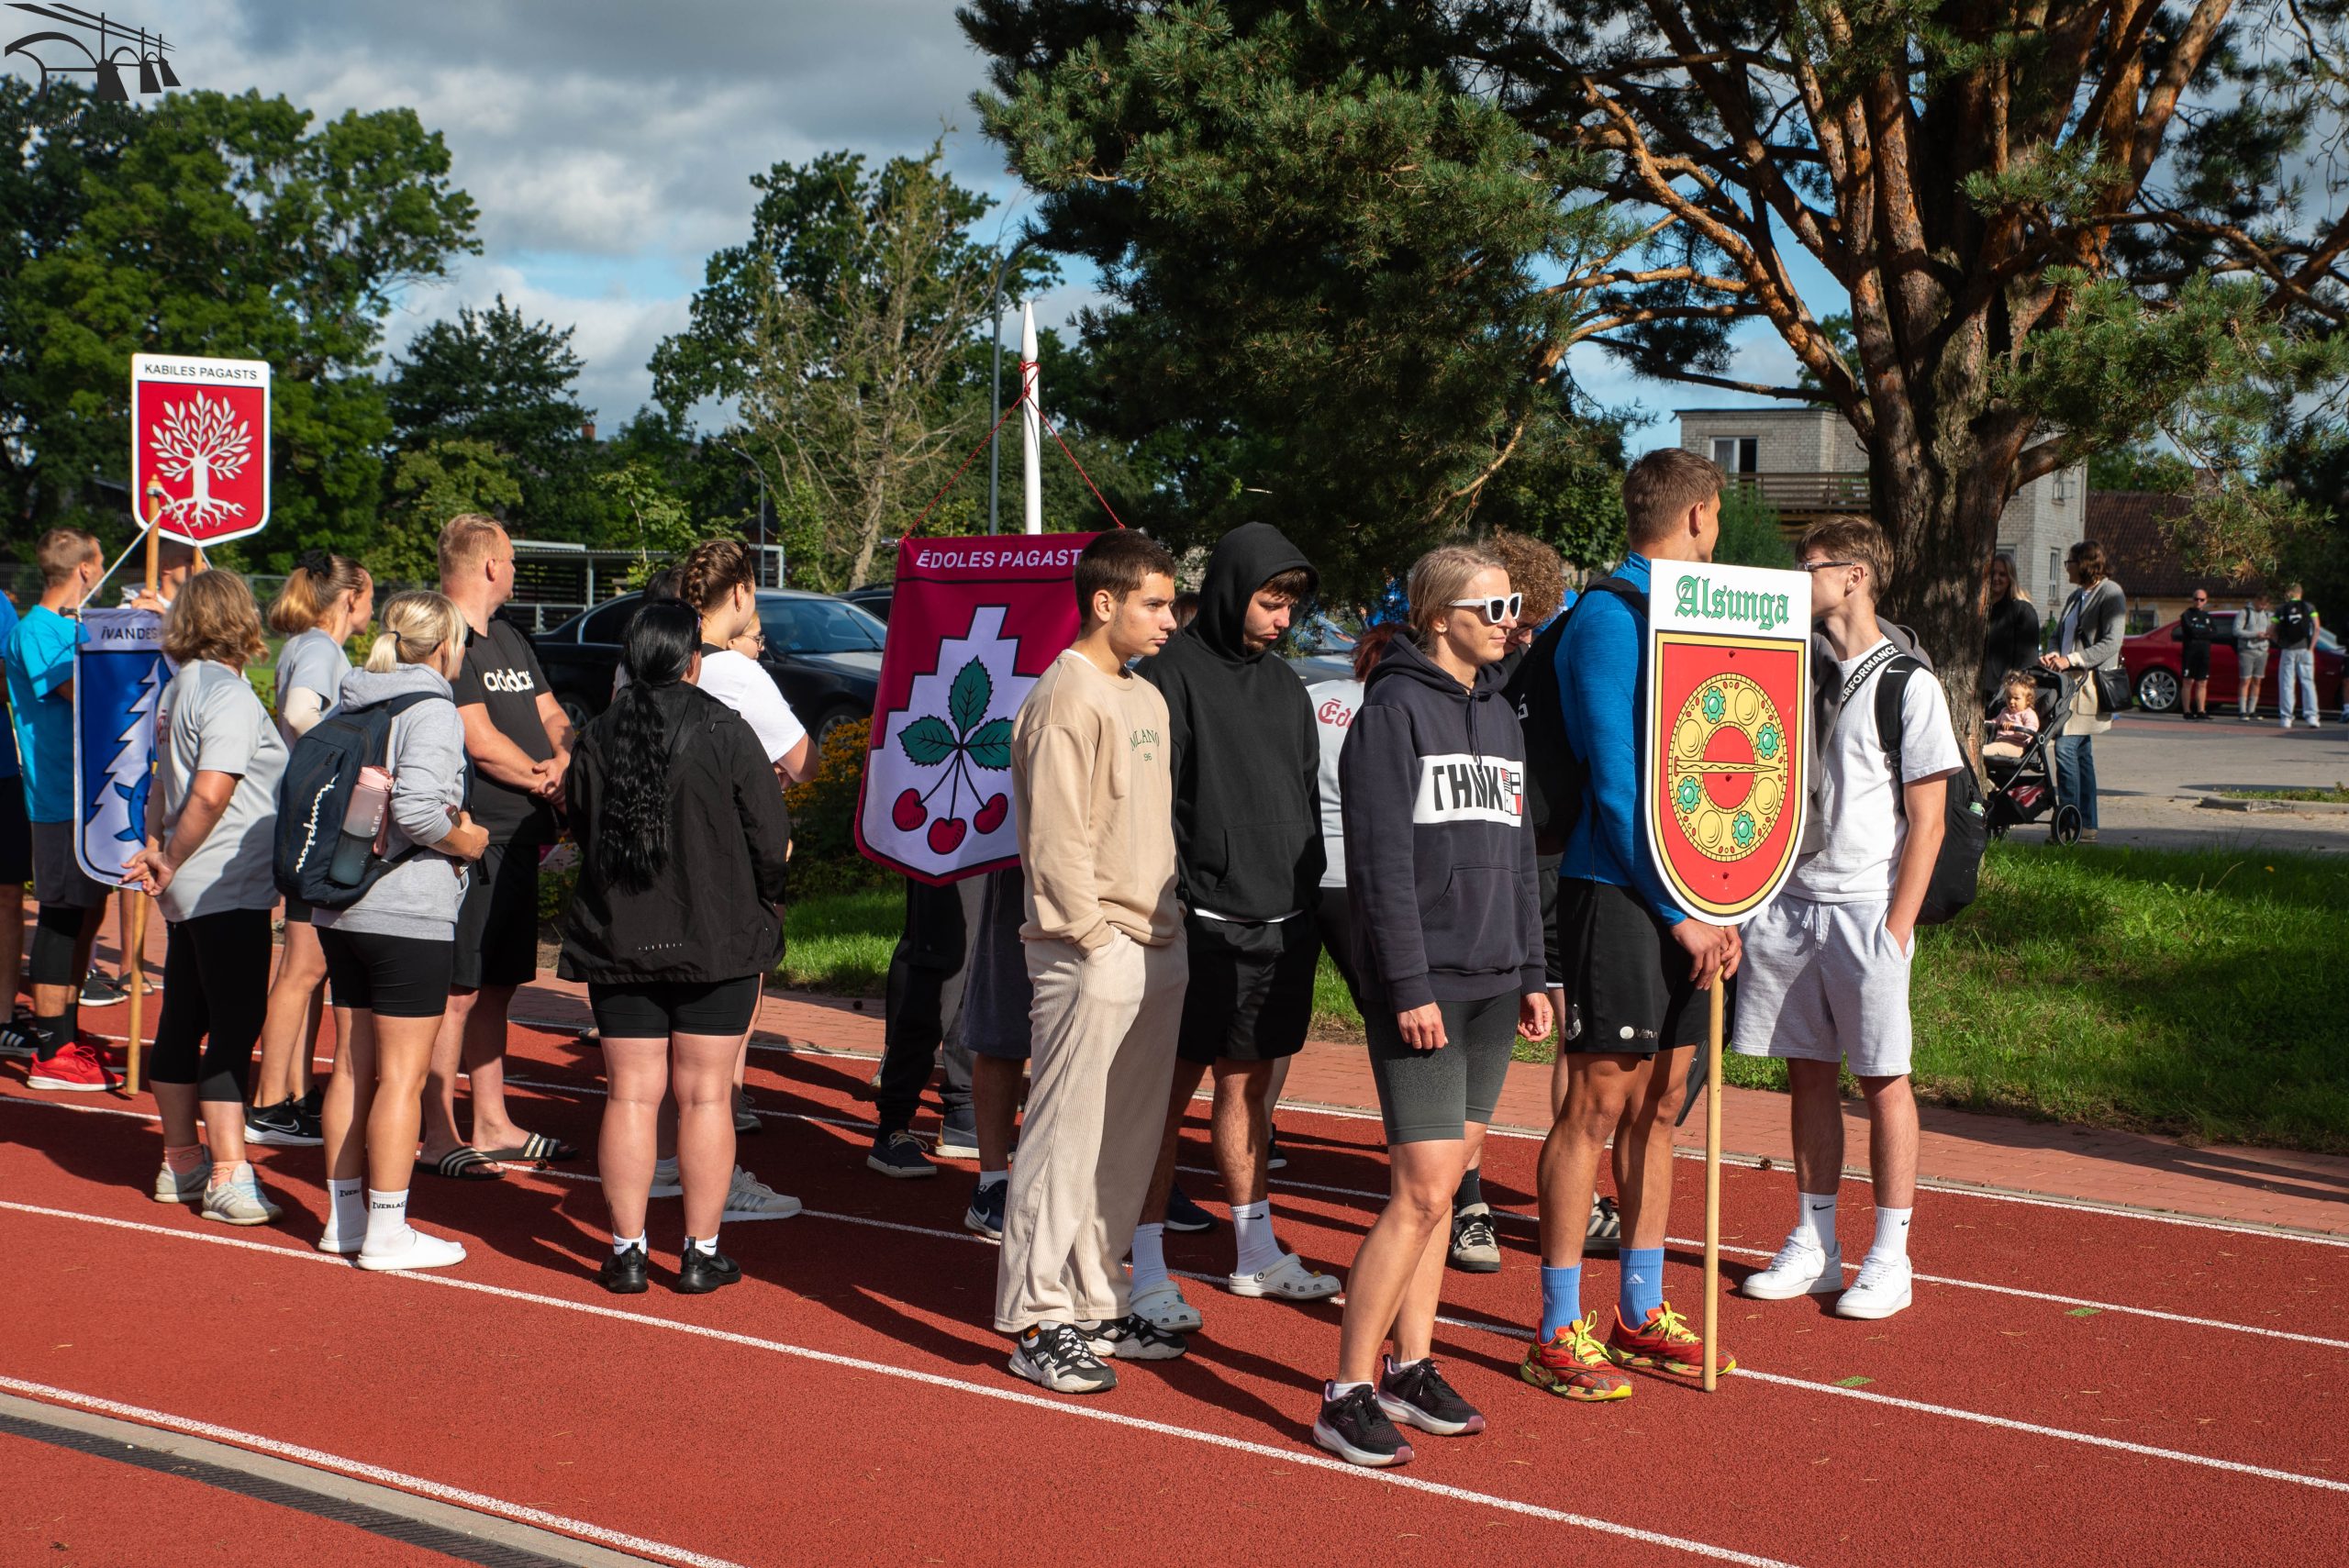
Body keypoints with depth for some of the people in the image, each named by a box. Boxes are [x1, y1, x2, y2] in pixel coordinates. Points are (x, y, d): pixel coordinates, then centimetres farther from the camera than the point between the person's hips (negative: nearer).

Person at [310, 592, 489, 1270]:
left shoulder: (349, 706, 10)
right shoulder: (432, 711, -13)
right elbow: (416, 807, -25)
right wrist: (466, 842, -8)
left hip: (339, 909, 8)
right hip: (409, 915, -8)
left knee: (351, 1066, 15)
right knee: (402, 1074, -1)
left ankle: (345, 1215, 24)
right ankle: (387, 1232, 3)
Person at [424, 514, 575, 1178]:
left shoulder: (509, 640, 19)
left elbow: (552, 717, 16)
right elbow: (481, 743, -19)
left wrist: (563, 759, -7)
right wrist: (547, 781, -6)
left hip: (517, 841, 10)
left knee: (496, 987, 15)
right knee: (457, 992, -6)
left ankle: (492, 1124, 23)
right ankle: (439, 1138, 0)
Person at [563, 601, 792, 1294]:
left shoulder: (599, 738, -1)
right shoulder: (726, 733, -10)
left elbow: (580, 831, 9)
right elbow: (771, 837, -8)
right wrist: (764, 901, 10)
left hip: (617, 943, 3)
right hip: (715, 943, -2)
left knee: (631, 1096, 8)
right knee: (706, 1097, 5)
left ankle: (627, 1251, 11)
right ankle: (701, 1254, 8)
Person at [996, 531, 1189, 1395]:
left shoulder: (1146, 698, 17)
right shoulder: (1069, 697, -12)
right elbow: (1057, 837, -17)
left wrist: (1166, 935, 13)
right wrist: (1096, 942, -17)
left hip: (1156, 953, 9)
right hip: (1091, 958, -9)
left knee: (1128, 1145, 14)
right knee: (1064, 1142, -4)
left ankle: (1097, 1304, 24)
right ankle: (1037, 1323, 3)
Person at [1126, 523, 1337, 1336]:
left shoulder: (1284, 683, 16)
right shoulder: (1173, 672, -7)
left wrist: (1307, 901, 14)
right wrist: (1176, 905, -16)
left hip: (1281, 925, 7)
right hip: (1202, 925, -7)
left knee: (1249, 1085, 16)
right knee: (1172, 1088, -2)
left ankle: (1257, 1254, 24)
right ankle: (1147, 1270, 3)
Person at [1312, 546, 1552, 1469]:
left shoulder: (1500, 715, 17)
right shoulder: (1394, 710, -9)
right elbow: (1380, 862, -14)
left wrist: (1531, 973, 16)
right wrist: (1409, 988, -18)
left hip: (1491, 989, 8)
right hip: (1423, 991, -8)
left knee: (1442, 1185, 11)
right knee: (1421, 1192, -10)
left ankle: (1410, 1368, 21)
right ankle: (1347, 1394, -2)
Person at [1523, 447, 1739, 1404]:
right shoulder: (1607, 619, -12)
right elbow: (1614, 784, -17)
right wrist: (1680, 912, -15)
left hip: (1683, 899, 8)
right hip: (1617, 892, -8)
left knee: (1659, 1104, 12)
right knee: (1599, 1104, -4)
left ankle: (1641, 1314, 22)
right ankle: (1559, 1334, 3)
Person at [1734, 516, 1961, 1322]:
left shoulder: (1908, 684, -4)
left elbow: (1927, 819, -6)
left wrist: (1897, 925, -12)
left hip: (1867, 910, -5)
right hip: (1787, 902, 5)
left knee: (1882, 1077, 0)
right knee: (1807, 1073, 9)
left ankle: (1890, 1258, 8)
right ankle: (1813, 1246, 18)